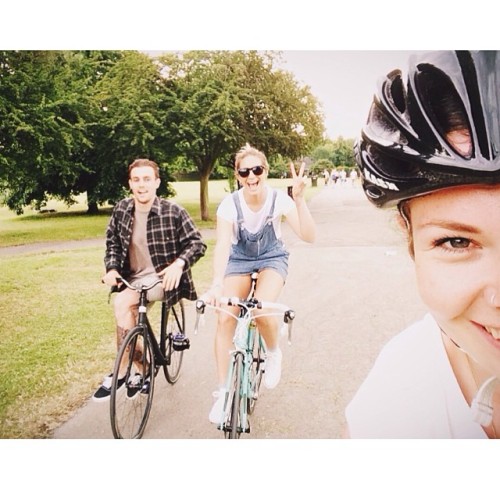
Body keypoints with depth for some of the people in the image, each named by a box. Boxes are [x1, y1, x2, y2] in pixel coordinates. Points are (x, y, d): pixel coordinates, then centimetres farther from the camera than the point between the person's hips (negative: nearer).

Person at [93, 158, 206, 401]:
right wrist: (112, 268, -6)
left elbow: (197, 243, -8)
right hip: (132, 278, 6)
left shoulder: (172, 211, -11)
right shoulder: (121, 210, 2)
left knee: (121, 303, -27)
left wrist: (179, 263, -27)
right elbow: (112, 243, 13)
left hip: (163, 277, -6)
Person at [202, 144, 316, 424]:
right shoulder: (230, 204, -21)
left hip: (272, 258, -1)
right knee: (225, 317, -16)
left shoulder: (279, 199, -21)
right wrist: (216, 285, -46)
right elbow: (223, 245, -31)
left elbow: (309, 236, -30)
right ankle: (223, 392, -1)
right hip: (240, 259, 1)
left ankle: (274, 353, 6)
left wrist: (299, 199, -43)